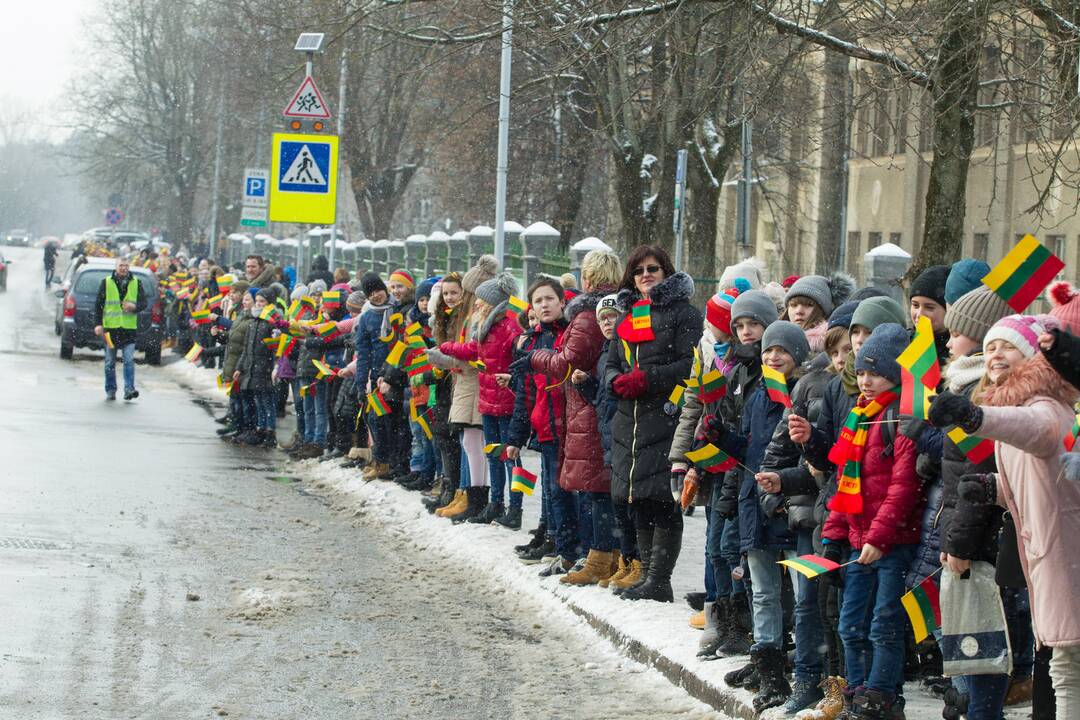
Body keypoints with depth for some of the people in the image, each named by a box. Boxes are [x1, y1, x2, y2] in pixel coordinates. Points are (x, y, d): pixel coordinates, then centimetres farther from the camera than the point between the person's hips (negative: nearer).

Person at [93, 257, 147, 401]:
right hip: (110, 328, 0)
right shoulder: (106, 283, 4)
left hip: (129, 329, 0)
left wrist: (135, 307, -13)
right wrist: (98, 323, -5)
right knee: (110, 362, 5)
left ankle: (129, 389, -12)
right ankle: (110, 391, 14)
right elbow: (98, 304, 4)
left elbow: (144, 303, 9)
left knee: (129, 360, -10)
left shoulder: (136, 283, 8)